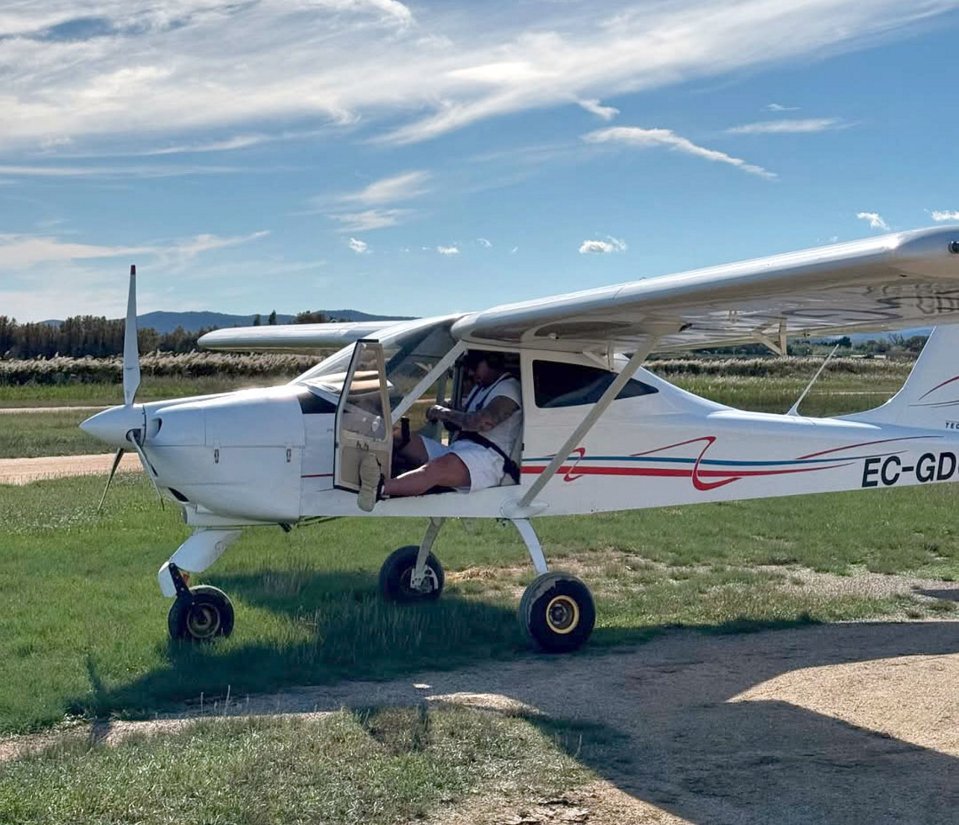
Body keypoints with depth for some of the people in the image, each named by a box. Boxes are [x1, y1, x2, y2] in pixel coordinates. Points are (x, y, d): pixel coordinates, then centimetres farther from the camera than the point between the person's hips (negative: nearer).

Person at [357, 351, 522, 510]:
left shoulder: (509, 388, 0)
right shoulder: (480, 388, 31)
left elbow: (484, 422, -17)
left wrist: (444, 412, -7)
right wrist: (444, 418, 7)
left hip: (486, 457, -9)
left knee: (437, 468, -38)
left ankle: (380, 488, -63)